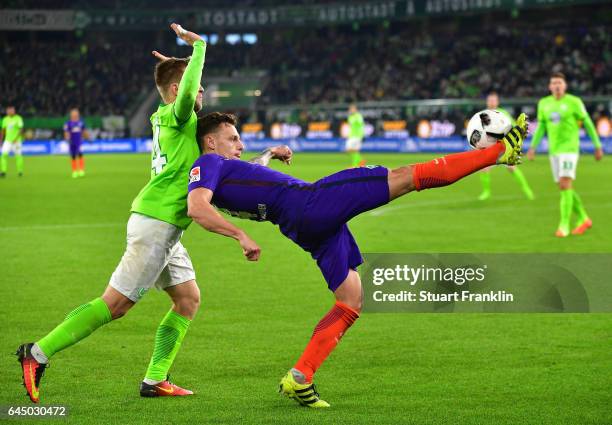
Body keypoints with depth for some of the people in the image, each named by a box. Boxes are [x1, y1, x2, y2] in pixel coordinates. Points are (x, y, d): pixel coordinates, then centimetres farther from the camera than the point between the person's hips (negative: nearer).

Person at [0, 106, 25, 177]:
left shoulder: (18, 118, -7)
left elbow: (21, 130, -12)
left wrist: (16, 139, -21)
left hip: (16, 141, -4)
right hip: (7, 140, 4)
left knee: (18, 155, -1)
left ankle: (20, 171, 12)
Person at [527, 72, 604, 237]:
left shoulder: (574, 102, -7)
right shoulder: (544, 103, 8)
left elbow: (588, 124, -1)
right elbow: (541, 127, 12)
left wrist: (598, 146, 0)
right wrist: (532, 147, 0)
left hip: (569, 149, -6)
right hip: (554, 150, 6)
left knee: (565, 185, -16)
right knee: (564, 188, 9)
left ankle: (564, 226, -14)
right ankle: (583, 219, 25)